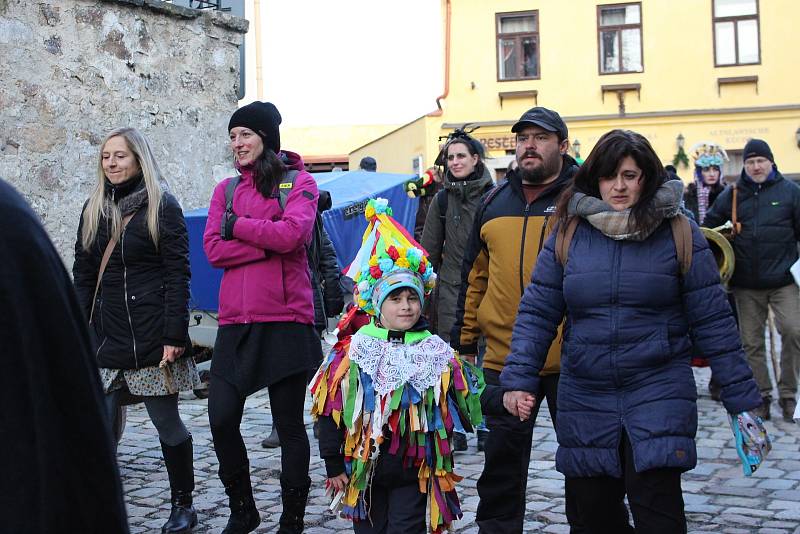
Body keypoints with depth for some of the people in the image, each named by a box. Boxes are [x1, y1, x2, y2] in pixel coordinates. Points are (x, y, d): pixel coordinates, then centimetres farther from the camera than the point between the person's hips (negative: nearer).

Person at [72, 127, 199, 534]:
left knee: (166, 421, 4)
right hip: (106, 336, 4)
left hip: (152, 333, -4)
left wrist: (174, 336, -14)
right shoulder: (94, 209, 13)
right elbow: (83, 276, 14)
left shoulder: (162, 207, -1)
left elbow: (177, 275, -7)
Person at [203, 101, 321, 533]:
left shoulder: (299, 182, 2)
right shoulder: (227, 189, 14)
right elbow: (214, 250, 0)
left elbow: (291, 233, -17)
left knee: (289, 424, 4)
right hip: (236, 321, 4)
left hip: (285, 320, -4)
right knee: (222, 420, -2)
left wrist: (236, 226, -6)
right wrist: (270, 243, -9)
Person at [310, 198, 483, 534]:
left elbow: (461, 411, 1)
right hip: (363, 469, 1)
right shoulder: (352, 352, -6)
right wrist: (334, 466, -2)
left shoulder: (436, 353, -2)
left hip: (414, 472, 0)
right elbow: (331, 414, -3)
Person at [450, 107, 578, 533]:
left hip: (572, 358, -3)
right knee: (502, 455, 12)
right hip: (503, 358, 4)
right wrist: (465, 338, 13)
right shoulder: (495, 202, 11)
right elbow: (475, 274, 15)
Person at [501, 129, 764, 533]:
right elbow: (537, 313, 3)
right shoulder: (568, 234, 3)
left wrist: (741, 398, -1)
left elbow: (712, 319, -1)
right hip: (584, 395, 3)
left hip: (658, 393, -2)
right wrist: (518, 379, -8)